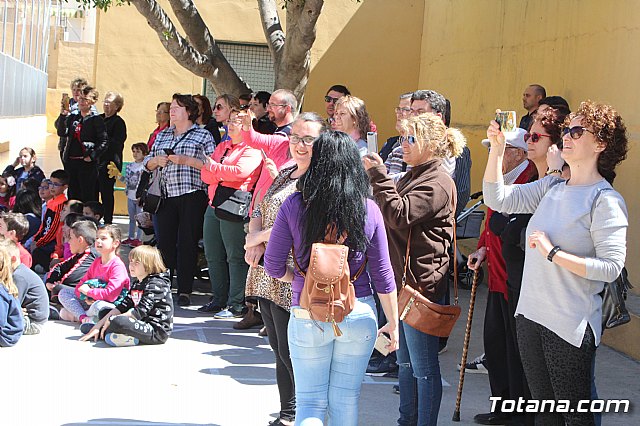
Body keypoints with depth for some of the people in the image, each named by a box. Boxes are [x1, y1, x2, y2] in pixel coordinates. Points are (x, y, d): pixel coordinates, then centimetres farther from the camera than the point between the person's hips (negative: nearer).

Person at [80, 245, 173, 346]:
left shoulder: (156, 284, -14)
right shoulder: (136, 284, 15)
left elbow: (140, 312, -22)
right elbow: (122, 306, 11)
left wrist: (112, 320, -17)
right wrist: (99, 325, 3)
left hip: (157, 331, -10)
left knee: (118, 321, -31)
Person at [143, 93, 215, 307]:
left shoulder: (203, 135, 4)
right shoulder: (162, 135, 20)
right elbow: (147, 163, 22)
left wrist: (186, 160, -14)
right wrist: (156, 160, 0)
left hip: (192, 195, -4)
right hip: (166, 195, 4)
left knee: (187, 242, -4)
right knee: (164, 240, 0)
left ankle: (184, 291, 0)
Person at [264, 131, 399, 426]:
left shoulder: (293, 206, -7)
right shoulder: (368, 210, -4)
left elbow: (274, 267, -3)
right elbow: (382, 275, 1)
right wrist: (393, 324, 11)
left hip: (308, 317, -1)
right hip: (359, 313, 1)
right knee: (346, 400, 14)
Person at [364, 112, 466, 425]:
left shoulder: (437, 183, -14)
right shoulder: (410, 177, 18)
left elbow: (400, 215, -25)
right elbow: (391, 216, 14)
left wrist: (378, 176, -20)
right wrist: (376, 177, 4)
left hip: (422, 283, -10)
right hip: (402, 279, 10)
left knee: (424, 367, -3)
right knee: (405, 362, 18)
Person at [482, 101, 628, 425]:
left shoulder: (605, 200, -12)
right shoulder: (552, 188, 9)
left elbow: (611, 267, -19)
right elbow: (497, 198, 5)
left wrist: (554, 253, -22)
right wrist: (497, 147, -4)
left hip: (570, 325, -7)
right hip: (531, 315, 7)